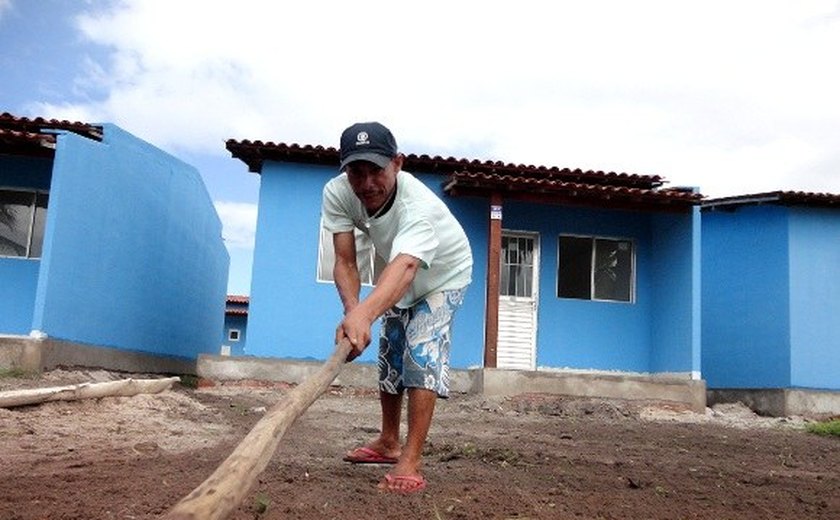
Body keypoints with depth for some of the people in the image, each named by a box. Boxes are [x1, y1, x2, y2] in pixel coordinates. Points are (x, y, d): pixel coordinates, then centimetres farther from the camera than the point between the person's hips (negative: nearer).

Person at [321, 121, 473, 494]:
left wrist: (365, 313, -80)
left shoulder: (419, 205, -45)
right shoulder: (336, 194, -29)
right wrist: (352, 310, -51)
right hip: (397, 280, 6)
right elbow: (345, 262, -31)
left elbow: (405, 267, -62)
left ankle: (410, 463, -20)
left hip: (445, 275, -6)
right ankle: (388, 443, 34)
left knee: (422, 352, -22)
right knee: (390, 355, 15)